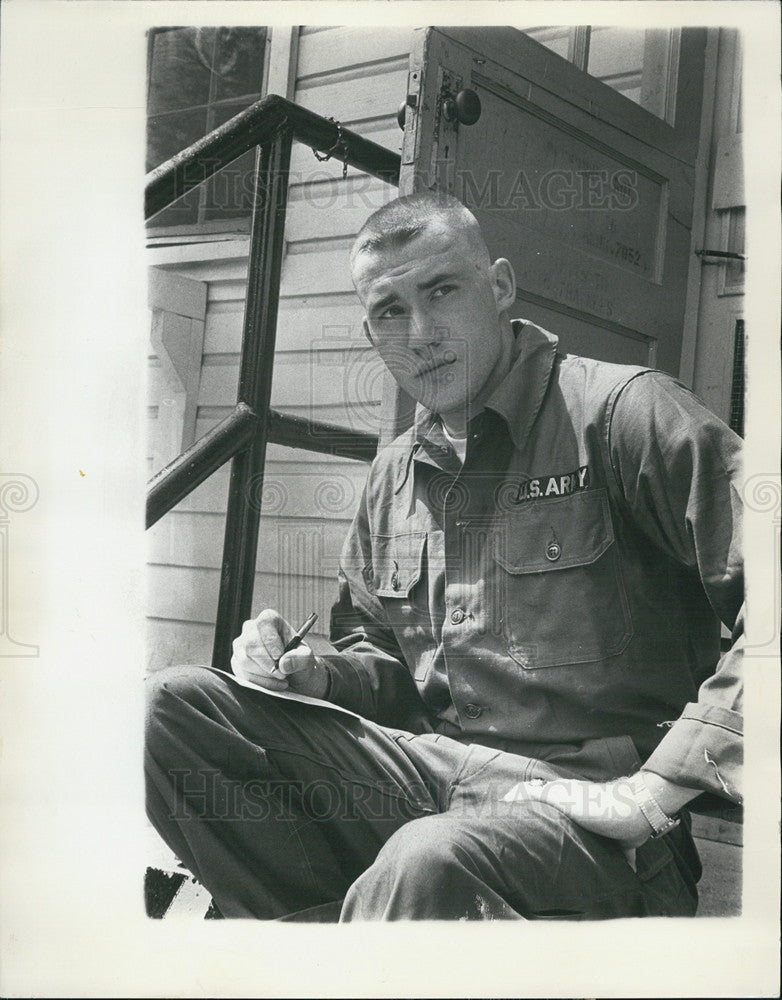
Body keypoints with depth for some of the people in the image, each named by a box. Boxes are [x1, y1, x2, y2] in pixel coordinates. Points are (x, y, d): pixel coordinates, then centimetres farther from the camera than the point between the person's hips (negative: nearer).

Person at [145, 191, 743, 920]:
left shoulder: (617, 411, -7)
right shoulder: (395, 475, 16)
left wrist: (660, 785, -20)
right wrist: (314, 676, 3)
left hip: (579, 796, -7)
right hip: (431, 769, 7)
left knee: (428, 862, -41)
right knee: (174, 703, -9)